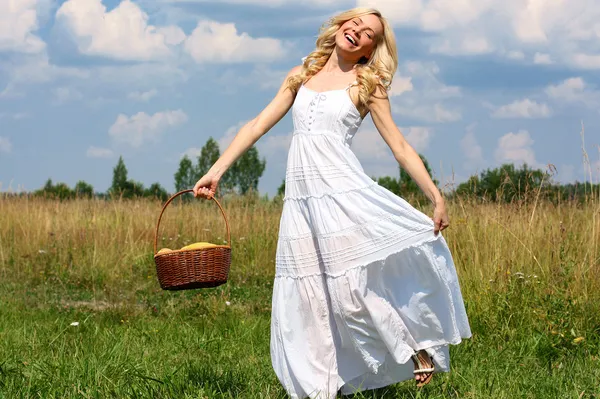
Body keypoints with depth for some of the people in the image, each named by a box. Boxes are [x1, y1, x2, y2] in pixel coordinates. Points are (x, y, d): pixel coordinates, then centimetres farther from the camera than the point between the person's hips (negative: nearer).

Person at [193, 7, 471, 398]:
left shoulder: (367, 85, 8)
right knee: (308, 299, 1)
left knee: (354, 287, -20)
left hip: (345, 193, -4)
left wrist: (437, 197, -5)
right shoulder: (302, 76, 17)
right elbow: (258, 125, 16)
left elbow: (400, 146, 4)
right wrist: (216, 171, 9)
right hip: (301, 199, 4)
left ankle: (417, 344, -1)